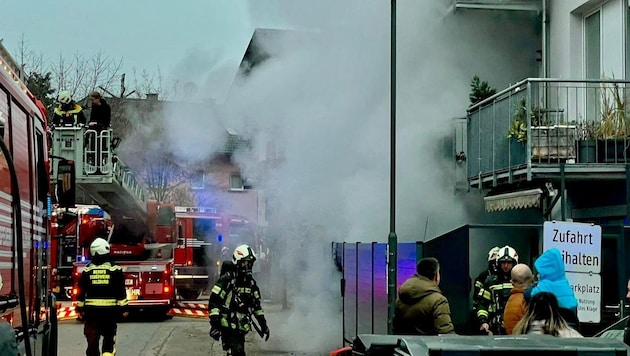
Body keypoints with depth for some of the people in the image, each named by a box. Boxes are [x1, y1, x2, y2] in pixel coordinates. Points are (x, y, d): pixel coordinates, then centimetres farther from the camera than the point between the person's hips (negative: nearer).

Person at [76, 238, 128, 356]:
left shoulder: (87, 270, 2)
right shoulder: (115, 269, -4)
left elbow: (81, 292, 6)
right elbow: (121, 291, -5)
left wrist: (80, 308, 14)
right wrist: (123, 308, 1)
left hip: (91, 310, 1)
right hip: (109, 310, -1)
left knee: (92, 339, 7)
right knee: (109, 338, 8)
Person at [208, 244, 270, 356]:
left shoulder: (251, 282, 13)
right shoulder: (227, 279, -10)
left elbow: (256, 304, 22)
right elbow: (214, 301, -14)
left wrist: (263, 324, 19)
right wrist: (214, 324, -20)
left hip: (242, 328, 8)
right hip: (228, 326, -8)